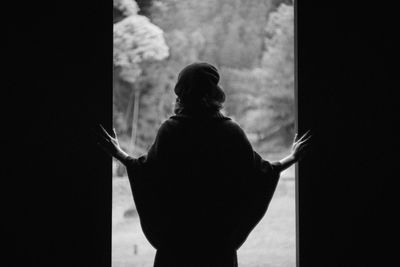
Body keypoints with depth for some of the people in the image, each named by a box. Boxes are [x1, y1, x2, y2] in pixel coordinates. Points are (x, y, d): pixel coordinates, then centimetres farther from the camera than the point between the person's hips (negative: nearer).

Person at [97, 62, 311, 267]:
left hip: (176, 232, 0)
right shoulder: (231, 132, -8)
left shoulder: (170, 130, -9)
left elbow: (149, 171, -9)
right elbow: (257, 173, -4)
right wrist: (292, 158, 11)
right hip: (220, 234, 0)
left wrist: (118, 154, 8)